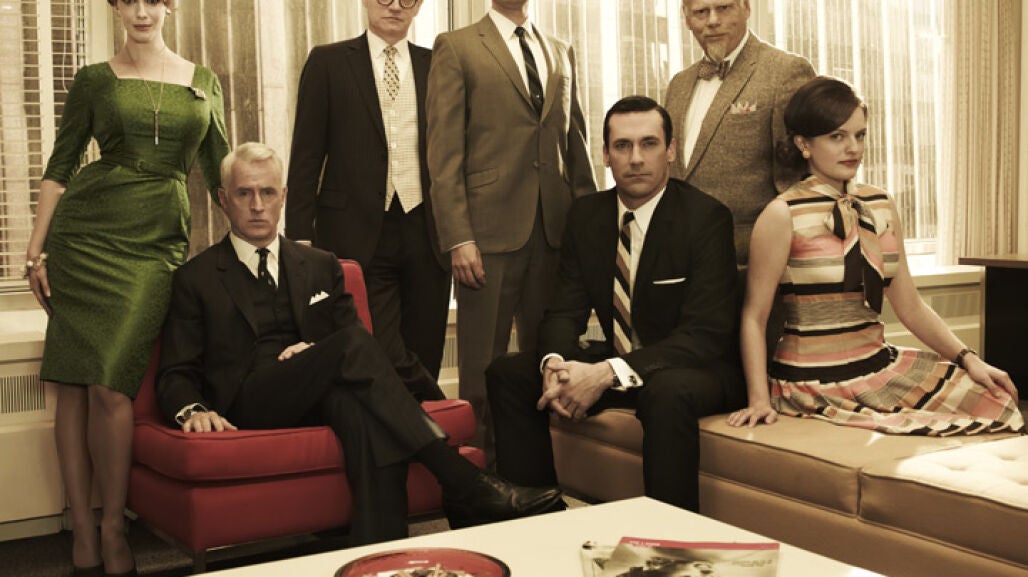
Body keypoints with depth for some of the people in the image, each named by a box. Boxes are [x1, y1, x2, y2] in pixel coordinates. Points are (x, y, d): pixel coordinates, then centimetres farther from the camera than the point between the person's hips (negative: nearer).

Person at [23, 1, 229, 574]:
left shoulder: (205, 81, 13)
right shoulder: (95, 80, 8)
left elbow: (222, 170, 15)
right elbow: (60, 166, 7)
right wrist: (37, 249, 0)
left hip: (160, 241, 0)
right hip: (86, 234, 0)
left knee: (111, 385, -11)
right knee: (76, 384, -2)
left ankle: (113, 527, 3)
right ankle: (82, 529, 7)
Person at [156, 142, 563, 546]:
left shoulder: (322, 266, 23)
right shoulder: (195, 278, 14)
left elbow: (351, 331, 18)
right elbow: (175, 375, 9)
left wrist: (321, 354, -6)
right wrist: (193, 409, -16)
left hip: (324, 396, 3)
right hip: (248, 405, -3)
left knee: (365, 414, -38)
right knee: (354, 344, -33)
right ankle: (467, 487, -39)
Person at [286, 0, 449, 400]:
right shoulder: (328, 62, 6)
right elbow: (306, 155, 4)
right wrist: (299, 237, -4)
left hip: (426, 235, 3)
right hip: (358, 236, -2)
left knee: (424, 360, 4)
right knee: (382, 361, -13)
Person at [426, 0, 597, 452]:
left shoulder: (562, 54, 19)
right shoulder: (455, 47, 3)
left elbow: (576, 144, 18)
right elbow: (444, 152, -4)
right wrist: (458, 238, -13)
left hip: (556, 231, 4)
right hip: (490, 230, -4)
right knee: (484, 365, 1)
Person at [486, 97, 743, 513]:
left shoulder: (707, 218, -15)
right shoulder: (586, 216, 3)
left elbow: (705, 334, -22)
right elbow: (565, 311, 1)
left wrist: (608, 373, -32)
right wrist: (555, 365, -24)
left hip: (695, 368, -6)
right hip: (614, 361, 6)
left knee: (670, 392, -39)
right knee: (507, 375, -7)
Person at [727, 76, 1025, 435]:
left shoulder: (881, 207, 9)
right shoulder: (783, 216, -8)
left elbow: (910, 307, 11)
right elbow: (754, 317, -8)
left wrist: (968, 358, 1)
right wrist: (759, 400, -17)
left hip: (881, 365, 6)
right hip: (814, 381, -6)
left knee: (995, 402, -7)